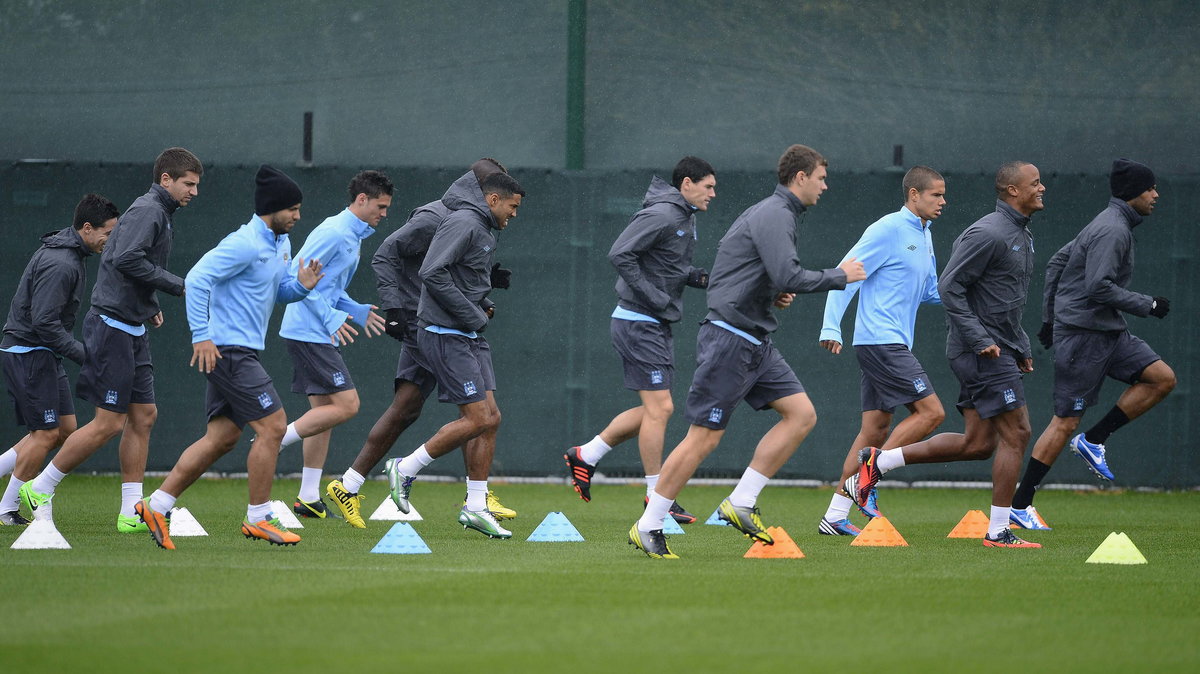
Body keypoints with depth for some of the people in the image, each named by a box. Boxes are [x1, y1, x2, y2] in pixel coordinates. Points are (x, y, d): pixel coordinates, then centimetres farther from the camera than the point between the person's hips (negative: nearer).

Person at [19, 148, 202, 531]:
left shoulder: (158, 214, 17)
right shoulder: (147, 211, -13)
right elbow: (126, 259, -26)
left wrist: (149, 306, 10)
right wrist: (177, 286, -20)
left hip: (131, 331, 10)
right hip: (113, 326, -10)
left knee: (143, 416, 7)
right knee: (109, 423, -8)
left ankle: (131, 513, 9)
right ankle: (40, 488, 2)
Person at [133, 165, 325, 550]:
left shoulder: (280, 244, 13)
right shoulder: (245, 244, -17)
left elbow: (278, 293, 24)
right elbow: (197, 279, -20)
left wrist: (301, 286, 1)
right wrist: (201, 335, -23)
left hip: (242, 351, 10)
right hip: (227, 350, -10)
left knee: (222, 437, 10)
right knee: (272, 425, -10)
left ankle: (157, 507, 13)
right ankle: (258, 519, -2)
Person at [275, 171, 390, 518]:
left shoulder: (353, 236, 17)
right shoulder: (335, 233, -14)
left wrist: (358, 311, 14)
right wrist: (331, 317, -20)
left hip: (317, 334, 10)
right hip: (308, 331, -10)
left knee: (324, 410, 10)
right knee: (346, 405, -13)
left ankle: (309, 498, 12)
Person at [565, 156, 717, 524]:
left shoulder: (685, 218, 14)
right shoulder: (661, 215, -17)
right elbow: (620, 254, -23)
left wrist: (697, 277, 4)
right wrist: (654, 297, -22)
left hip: (657, 325, 10)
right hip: (638, 323, -10)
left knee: (657, 409, 13)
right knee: (659, 408, -8)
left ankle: (586, 455, 23)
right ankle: (657, 497, -2)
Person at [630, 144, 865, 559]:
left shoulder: (778, 214, 18)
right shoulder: (773, 215, -14)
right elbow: (788, 276, -26)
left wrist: (774, 298, 10)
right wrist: (839, 276, -14)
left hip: (756, 345, 10)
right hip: (730, 341, -10)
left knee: (802, 414, 2)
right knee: (704, 438, -7)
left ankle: (741, 503, 4)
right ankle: (647, 528, 0)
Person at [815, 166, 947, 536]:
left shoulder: (924, 235, 17)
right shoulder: (887, 230, -10)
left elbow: (930, 292, 26)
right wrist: (831, 327, -20)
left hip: (894, 344, 9)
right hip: (880, 339, -9)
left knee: (876, 428, 7)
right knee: (930, 411, -13)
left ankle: (835, 516, 9)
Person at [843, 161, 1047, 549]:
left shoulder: (1022, 236, 17)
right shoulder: (989, 233, -15)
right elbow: (950, 287, -18)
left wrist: (1021, 348, 20)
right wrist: (980, 340, -20)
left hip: (1000, 350, 10)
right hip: (982, 352, -10)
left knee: (978, 444, 7)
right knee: (1016, 433, -9)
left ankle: (878, 461, 13)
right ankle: (998, 532, -4)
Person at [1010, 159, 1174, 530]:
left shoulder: (1108, 225, 15)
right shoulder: (1112, 231, -16)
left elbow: (1056, 264, 21)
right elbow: (1099, 286, -26)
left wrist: (1050, 317, 23)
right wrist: (1147, 305, -17)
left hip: (1108, 332, 10)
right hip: (1084, 334, -10)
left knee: (1162, 378, 0)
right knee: (1066, 420, -6)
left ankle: (1093, 440, 5)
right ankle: (1020, 504, 1)